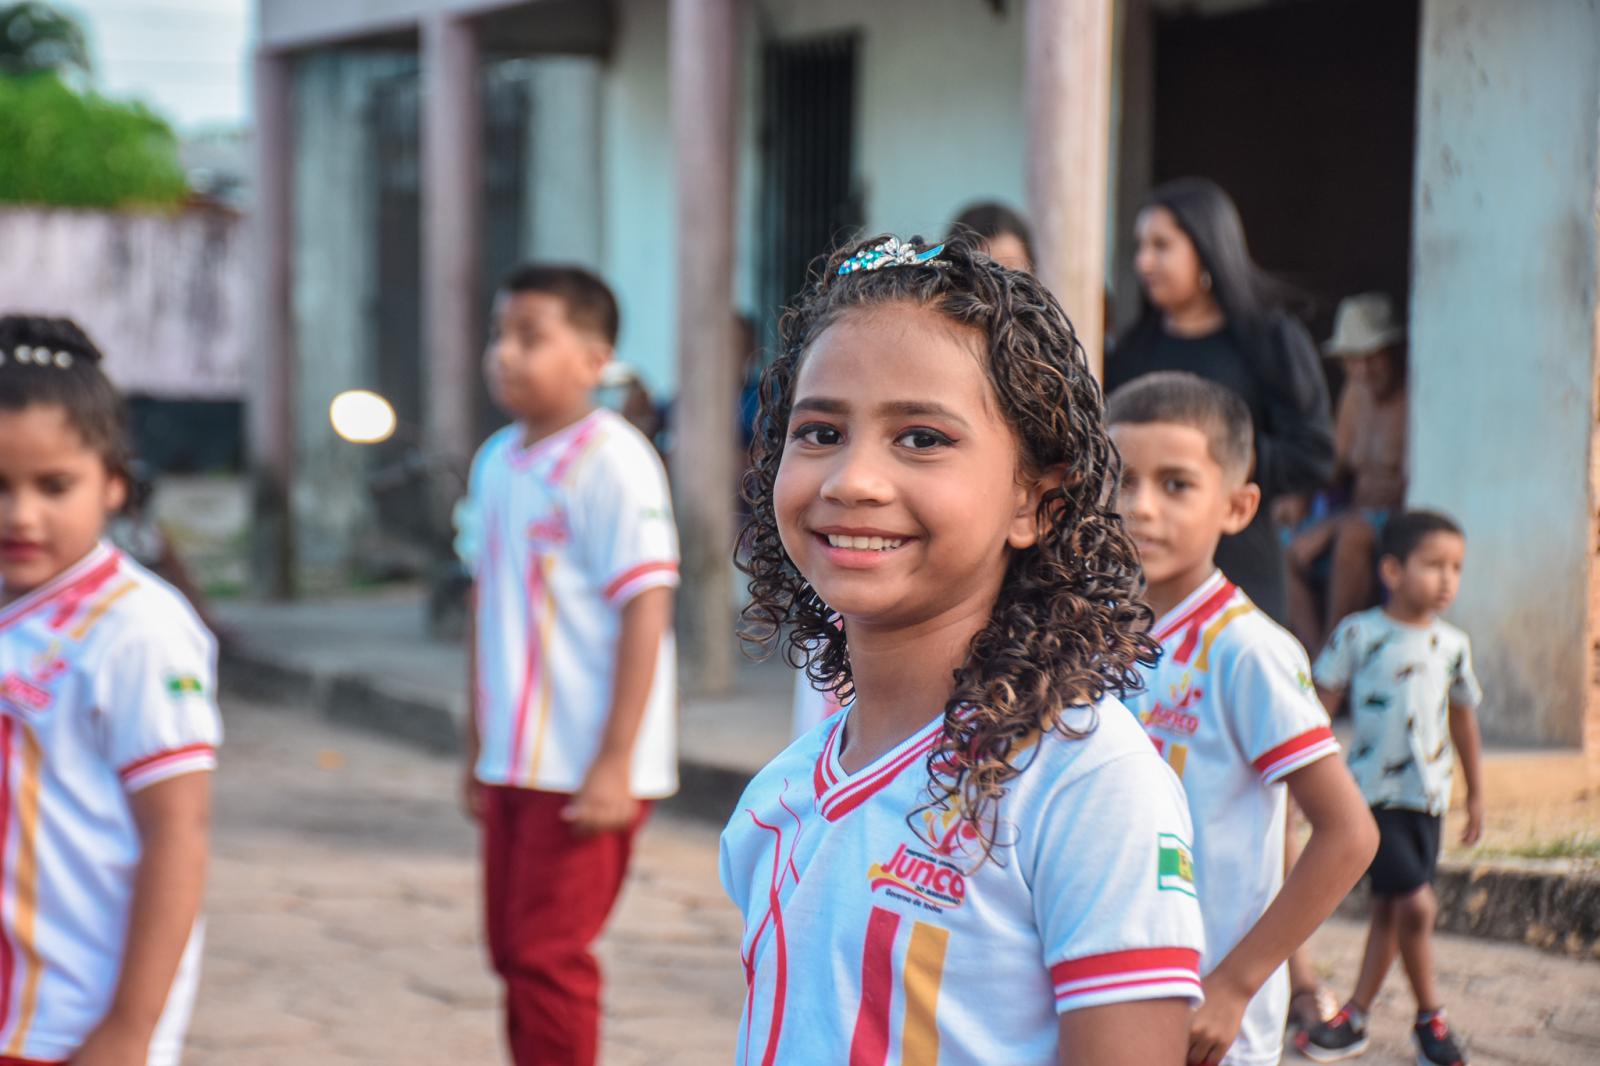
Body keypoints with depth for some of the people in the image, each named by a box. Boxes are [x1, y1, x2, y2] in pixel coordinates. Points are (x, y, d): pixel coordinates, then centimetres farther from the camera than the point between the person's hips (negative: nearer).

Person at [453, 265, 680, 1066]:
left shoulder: (610, 461, -14)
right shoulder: (496, 462, 10)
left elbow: (645, 609, -16)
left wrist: (616, 761, -19)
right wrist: (477, 746, 18)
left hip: (584, 771, -8)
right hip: (513, 761, 8)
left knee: (548, 955, -7)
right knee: (513, 951, 12)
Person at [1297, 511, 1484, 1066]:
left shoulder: (1452, 644, 5)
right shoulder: (1358, 634, -8)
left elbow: (1462, 717, 16)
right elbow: (1321, 704, -2)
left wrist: (1476, 793, 21)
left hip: (1428, 795, 5)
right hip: (1374, 790, -5)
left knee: (1390, 908, 10)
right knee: (1416, 903, -13)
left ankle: (1356, 1016, 21)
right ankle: (1430, 1016, 4)